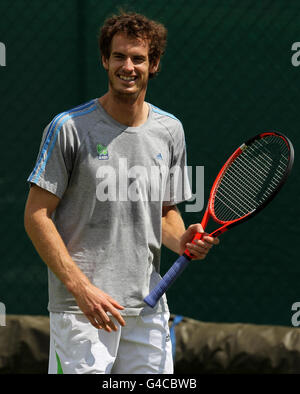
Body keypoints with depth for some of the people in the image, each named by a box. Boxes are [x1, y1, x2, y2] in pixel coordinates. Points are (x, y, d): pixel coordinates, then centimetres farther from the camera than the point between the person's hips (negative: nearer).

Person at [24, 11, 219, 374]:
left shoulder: (170, 130, 10)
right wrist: (82, 288, -16)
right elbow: (36, 215, -8)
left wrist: (181, 241, -4)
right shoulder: (69, 127, -6)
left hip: (148, 306, 5)